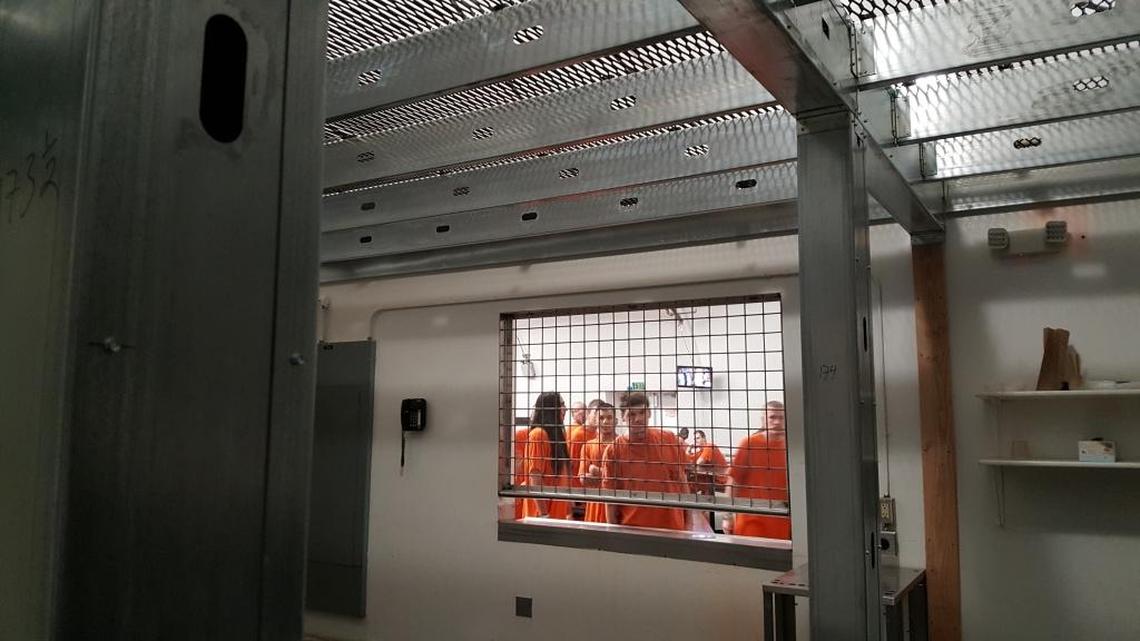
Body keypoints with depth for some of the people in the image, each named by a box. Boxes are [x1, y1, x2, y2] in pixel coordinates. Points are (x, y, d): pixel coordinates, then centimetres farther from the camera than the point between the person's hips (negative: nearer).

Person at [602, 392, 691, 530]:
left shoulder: (670, 440, -1)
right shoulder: (613, 451, -6)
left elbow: (681, 481, 6)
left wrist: (688, 523, 6)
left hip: (672, 527, 1)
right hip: (631, 530, -1)